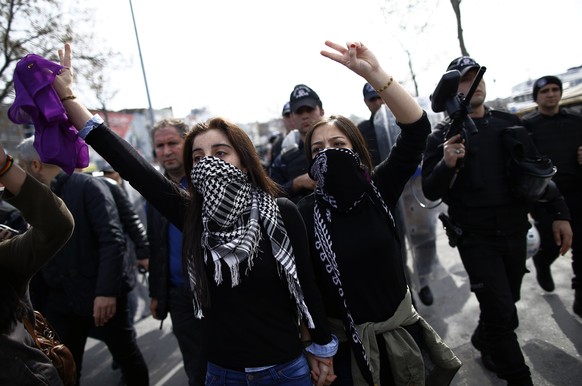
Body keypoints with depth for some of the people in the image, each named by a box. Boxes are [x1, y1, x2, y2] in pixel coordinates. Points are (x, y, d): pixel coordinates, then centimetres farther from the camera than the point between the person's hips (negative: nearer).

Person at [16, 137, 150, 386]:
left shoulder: (87, 186, -10)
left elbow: (112, 239, -19)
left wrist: (107, 290, -24)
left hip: (102, 296, -5)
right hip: (59, 301, 6)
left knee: (127, 355, 11)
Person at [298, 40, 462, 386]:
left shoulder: (378, 188, -8)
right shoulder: (305, 214, -13)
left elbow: (417, 128, -18)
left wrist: (374, 72, -28)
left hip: (400, 327, 3)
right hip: (346, 340, -2)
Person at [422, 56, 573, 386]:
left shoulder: (509, 123, 7)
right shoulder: (443, 135, -6)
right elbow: (431, 192, -10)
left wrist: (559, 212, 7)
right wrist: (446, 164, -29)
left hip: (515, 232, 5)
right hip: (477, 238, -5)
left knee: (505, 303, 18)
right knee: (503, 314, -5)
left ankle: (484, 341, 46)